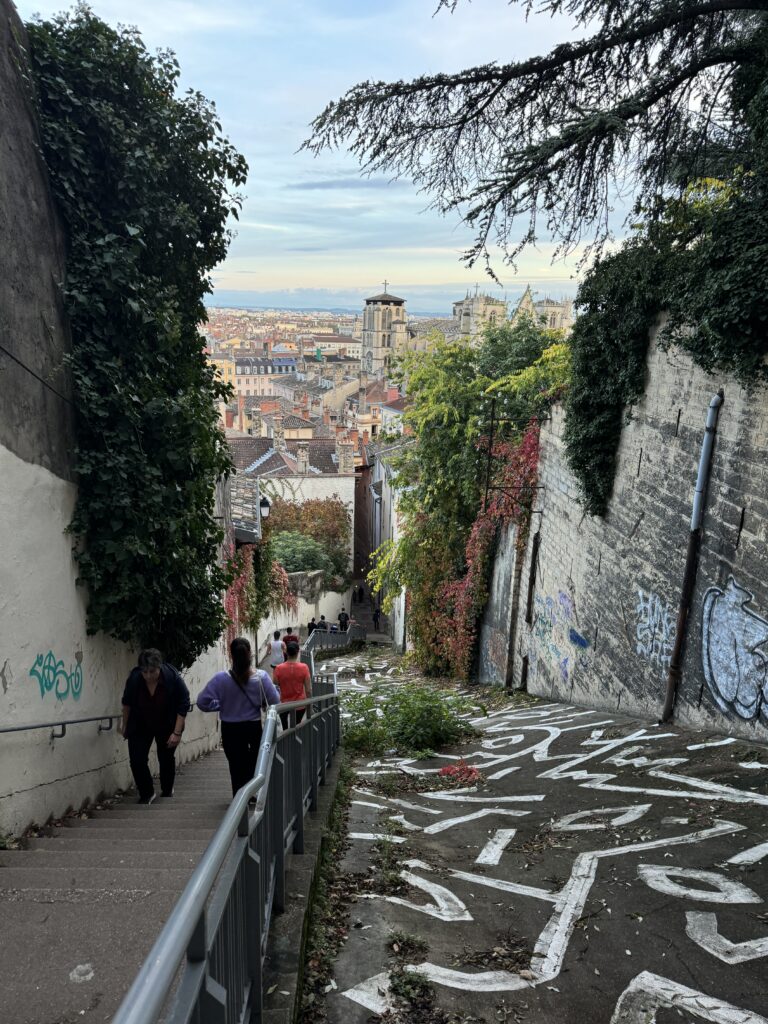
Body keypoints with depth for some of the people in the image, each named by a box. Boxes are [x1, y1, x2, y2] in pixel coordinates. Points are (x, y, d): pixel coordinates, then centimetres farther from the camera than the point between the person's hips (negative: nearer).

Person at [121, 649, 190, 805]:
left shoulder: (173, 678, -29)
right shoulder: (134, 678, -23)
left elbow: (183, 705, -18)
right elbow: (127, 702, -1)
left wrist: (177, 733, -19)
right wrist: (125, 724, 10)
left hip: (166, 727, -1)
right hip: (140, 727, 1)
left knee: (166, 759, 10)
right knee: (137, 760, -7)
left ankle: (167, 792, 33)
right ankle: (146, 794, 13)